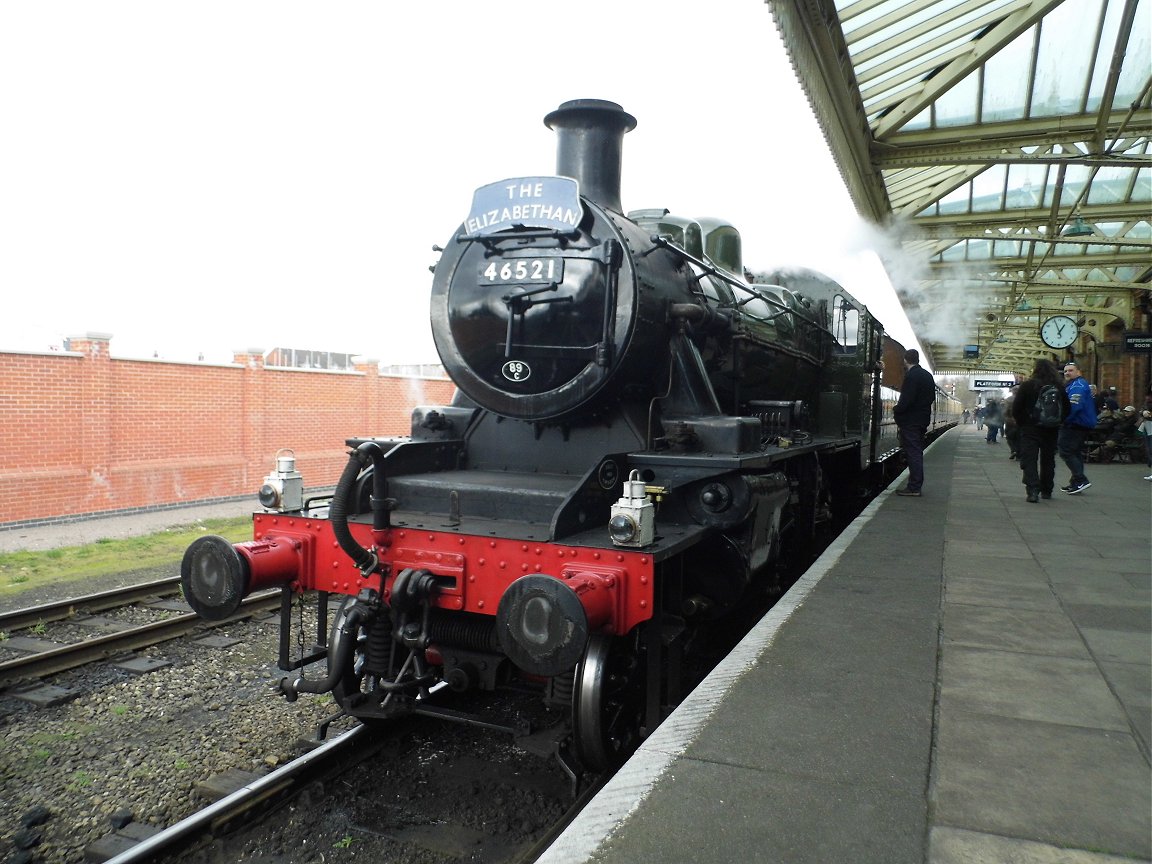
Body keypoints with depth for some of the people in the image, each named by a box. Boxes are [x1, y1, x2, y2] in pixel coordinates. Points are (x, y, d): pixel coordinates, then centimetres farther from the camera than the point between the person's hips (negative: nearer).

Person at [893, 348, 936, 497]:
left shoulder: (911, 376, -16)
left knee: (912, 453, -6)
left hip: (910, 421, -9)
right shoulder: (928, 375, 12)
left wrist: (896, 411, -7)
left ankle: (914, 487, -4)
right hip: (923, 419, 9)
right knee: (917, 452, 14)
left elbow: (906, 400, -22)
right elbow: (932, 398, 17)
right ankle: (916, 484, 20)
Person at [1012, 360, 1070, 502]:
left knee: (1029, 459, -5)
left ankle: (1033, 490, -22)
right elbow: (1067, 409, 8)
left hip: (1030, 429, -4)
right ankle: (1046, 491, 24)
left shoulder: (1027, 385, -9)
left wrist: (1021, 423, 3)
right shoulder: (1059, 387, 2)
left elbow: (1016, 408, -9)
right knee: (1048, 460, 16)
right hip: (1051, 430, 4)